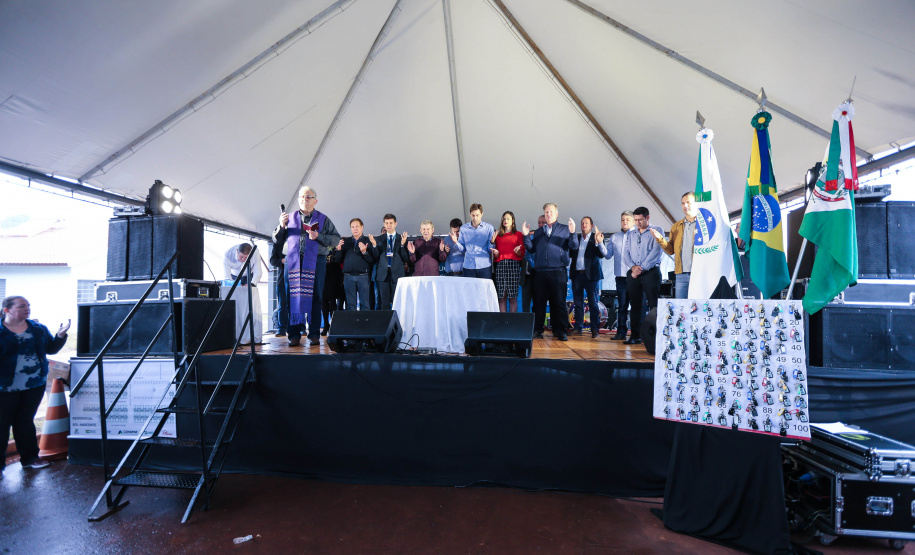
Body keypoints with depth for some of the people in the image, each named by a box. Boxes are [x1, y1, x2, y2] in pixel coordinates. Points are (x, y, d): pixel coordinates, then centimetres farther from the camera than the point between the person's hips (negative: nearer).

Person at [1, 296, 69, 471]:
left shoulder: (39, 329, 5)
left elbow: (51, 348, 10)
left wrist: (61, 335, -7)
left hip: (35, 385, 4)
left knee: (26, 421, 17)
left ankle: (29, 457, 27)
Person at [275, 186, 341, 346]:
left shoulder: (323, 219, 12)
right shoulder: (290, 218, 18)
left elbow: (336, 238, 5)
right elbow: (277, 239, 18)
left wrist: (318, 236, -8)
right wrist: (282, 226, 0)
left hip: (316, 262, -1)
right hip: (293, 261, 2)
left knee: (314, 297, -2)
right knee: (293, 297, -2)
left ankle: (314, 334, 5)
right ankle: (294, 335, 2)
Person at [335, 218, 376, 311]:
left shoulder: (368, 241, 4)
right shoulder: (346, 241, 15)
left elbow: (373, 260, -5)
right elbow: (338, 260, 12)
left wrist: (364, 252, -20)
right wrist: (339, 250, -5)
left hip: (363, 276, -3)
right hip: (348, 277, 3)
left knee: (365, 304, -3)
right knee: (350, 304, 7)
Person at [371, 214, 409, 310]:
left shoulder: (402, 239, 6)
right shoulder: (379, 239, 12)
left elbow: (405, 259, -1)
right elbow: (376, 258, 7)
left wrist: (402, 244, -14)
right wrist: (374, 245, -7)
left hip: (397, 273, -2)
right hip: (383, 273, 2)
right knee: (384, 302, 3)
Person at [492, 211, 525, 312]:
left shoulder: (518, 234, 12)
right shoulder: (498, 235, 20)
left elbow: (522, 254, 7)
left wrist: (517, 251, -13)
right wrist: (495, 253, -4)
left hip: (514, 265, -2)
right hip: (500, 265, 2)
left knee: (512, 297, -6)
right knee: (502, 296, -3)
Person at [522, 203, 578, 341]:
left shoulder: (565, 229, 9)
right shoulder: (538, 232, 19)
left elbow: (574, 246, -3)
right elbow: (531, 248, 11)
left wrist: (572, 233, -19)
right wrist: (526, 236, -2)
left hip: (558, 272, -3)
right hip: (540, 272, 3)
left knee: (559, 302, 0)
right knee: (539, 302, 6)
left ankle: (561, 331, 7)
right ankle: (537, 330, 13)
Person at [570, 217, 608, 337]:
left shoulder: (596, 238, 3)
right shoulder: (575, 238, 13)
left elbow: (603, 254, -8)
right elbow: (569, 253, 9)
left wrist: (599, 242, -25)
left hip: (590, 274, -3)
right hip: (577, 274, 3)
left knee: (593, 303, -2)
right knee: (578, 302, 8)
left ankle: (595, 329, 2)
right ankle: (578, 328, 15)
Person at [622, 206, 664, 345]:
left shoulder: (656, 230, 3)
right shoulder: (630, 233, 17)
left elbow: (656, 251, -7)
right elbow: (625, 253, 10)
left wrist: (641, 268, -12)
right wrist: (633, 266, -8)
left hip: (651, 272, -4)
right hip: (633, 273, 4)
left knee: (654, 305, -6)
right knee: (635, 305, 5)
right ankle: (635, 336, 9)